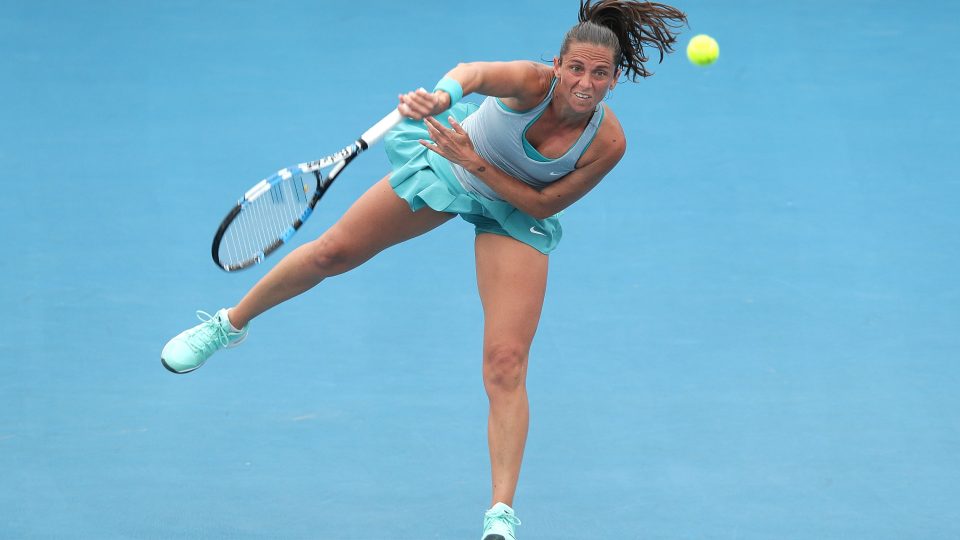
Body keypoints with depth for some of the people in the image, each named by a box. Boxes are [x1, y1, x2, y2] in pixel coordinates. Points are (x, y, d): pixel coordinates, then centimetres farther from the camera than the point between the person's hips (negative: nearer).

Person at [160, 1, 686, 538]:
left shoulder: (608, 143, -28)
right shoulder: (536, 83, -33)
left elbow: (544, 205, -20)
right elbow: (475, 72, -53)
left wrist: (477, 164, -33)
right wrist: (442, 96, -75)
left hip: (516, 210, 0)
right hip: (447, 166, 0)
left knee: (506, 366, -13)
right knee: (333, 252, 9)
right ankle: (230, 324, 36)